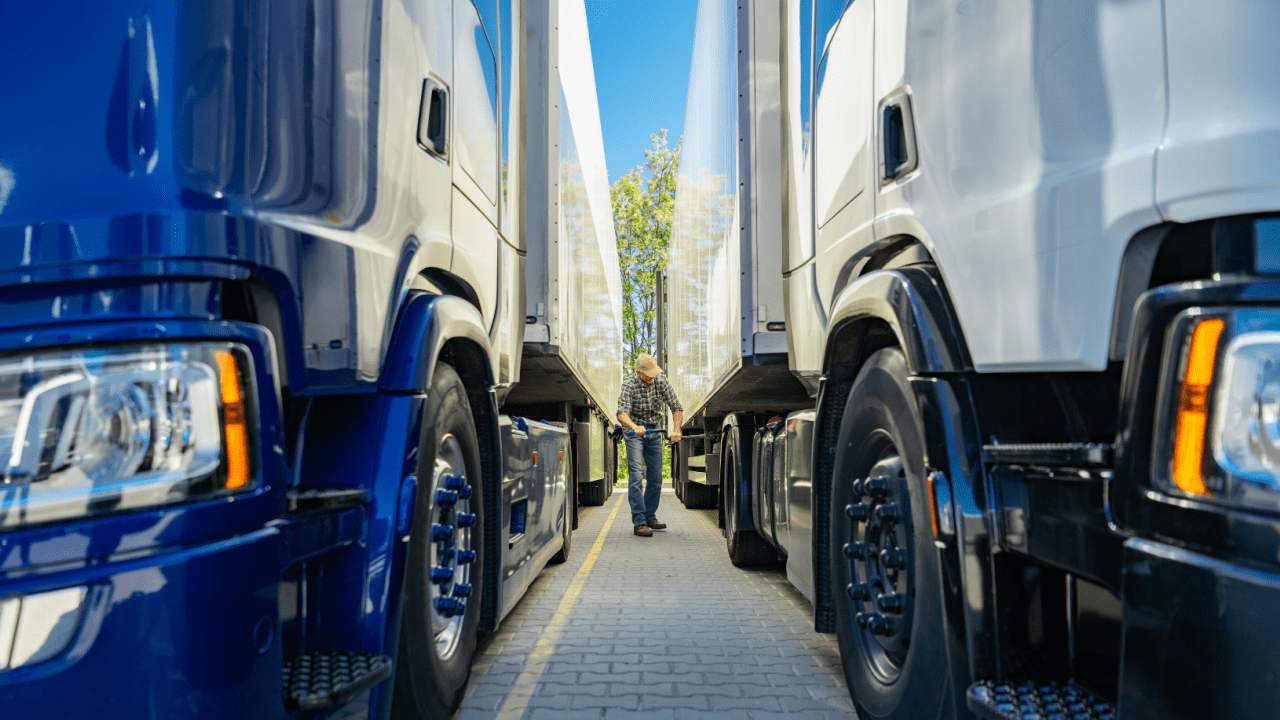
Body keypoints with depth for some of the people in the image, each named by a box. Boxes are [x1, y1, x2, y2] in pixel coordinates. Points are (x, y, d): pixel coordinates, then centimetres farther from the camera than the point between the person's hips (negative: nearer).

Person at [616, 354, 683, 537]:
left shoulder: (661, 381, -11)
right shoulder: (629, 385, -22)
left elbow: (676, 407, -11)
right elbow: (621, 414, -34)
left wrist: (676, 429, -28)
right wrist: (634, 427, -54)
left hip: (654, 433, 4)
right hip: (634, 432, -4)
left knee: (656, 478, 5)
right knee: (636, 476, -14)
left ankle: (650, 517, 20)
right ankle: (639, 523, -14)